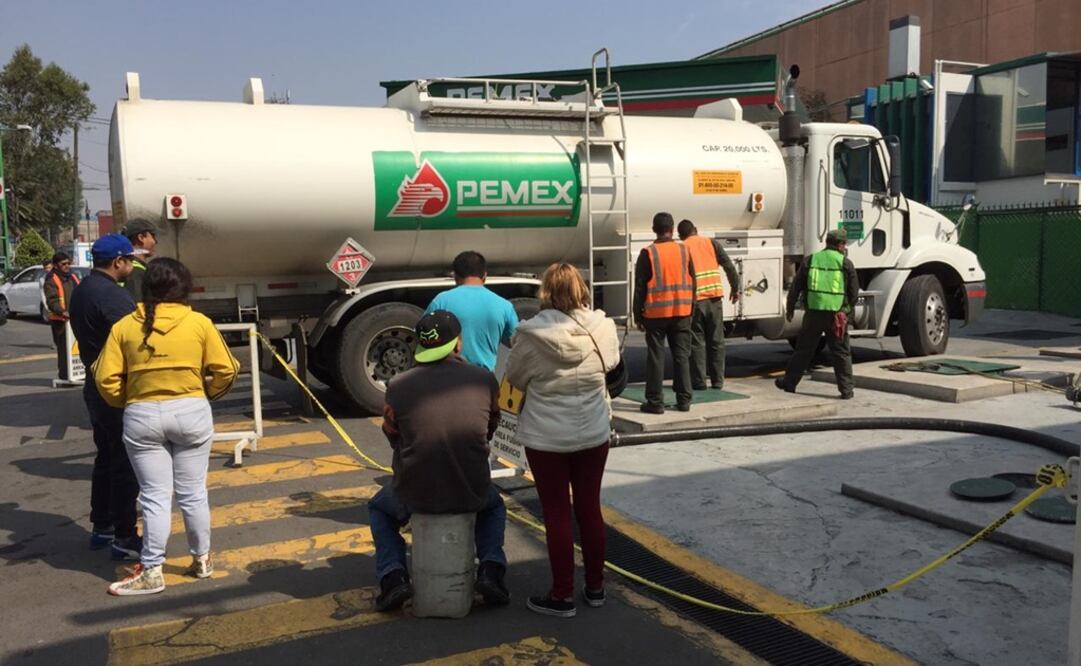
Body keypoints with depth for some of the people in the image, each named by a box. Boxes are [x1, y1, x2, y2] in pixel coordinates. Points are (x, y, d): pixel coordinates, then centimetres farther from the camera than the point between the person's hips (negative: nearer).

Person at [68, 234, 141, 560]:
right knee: (126, 464, -3)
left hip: (97, 385, 10)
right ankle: (124, 538, 3)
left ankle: (102, 527, 28)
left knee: (106, 457, 19)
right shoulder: (113, 295, -21)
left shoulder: (82, 289, 11)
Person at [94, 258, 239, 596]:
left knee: (155, 496, 6)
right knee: (193, 492, 12)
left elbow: (106, 378, -3)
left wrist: (126, 403, 14)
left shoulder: (124, 327, -1)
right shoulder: (200, 323, -4)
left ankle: (151, 572, 9)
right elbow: (226, 370, -4)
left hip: (142, 416, 0)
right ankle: (201, 560, 24)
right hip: (191, 412, 0)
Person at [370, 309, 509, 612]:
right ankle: (491, 568, 17)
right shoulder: (485, 380, -8)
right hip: (471, 493, 1)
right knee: (494, 505, 37)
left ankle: (393, 576, 15)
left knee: (379, 509, 33)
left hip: (416, 494, -1)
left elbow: (392, 436, 6)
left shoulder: (397, 387, -10)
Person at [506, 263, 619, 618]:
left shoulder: (533, 333, -16)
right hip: (593, 433, 3)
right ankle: (595, 587, 29)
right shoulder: (602, 328, -9)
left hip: (546, 438, -3)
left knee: (557, 514, 7)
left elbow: (515, 378, -2)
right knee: (590, 508, 15)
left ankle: (562, 596, 16)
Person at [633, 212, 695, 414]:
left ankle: (655, 402, 4)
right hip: (681, 312, 3)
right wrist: (691, 309, 17)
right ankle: (683, 400, 13)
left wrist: (638, 315, 1)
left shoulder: (648, 253, -7)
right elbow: (692, 282, 8)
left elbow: (640, 287, -6)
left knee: (656, 357, 2)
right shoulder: (684, 250, 3)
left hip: (656, 314, -3)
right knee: (681, 356, 9)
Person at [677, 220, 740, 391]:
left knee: (697, 342, 6)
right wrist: (735, 288, 12)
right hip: (715, 297, 2)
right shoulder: (711, 242, 8)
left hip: (694, 300, -2)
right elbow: (729, 266, 4)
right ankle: (717, 380, 13)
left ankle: (699, 381, 5)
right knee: (716, 340, 11)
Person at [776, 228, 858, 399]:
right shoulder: (846, 263, 0)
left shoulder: (811, 260, 5)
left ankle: (789, 382, 20)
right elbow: (854, 292, 3)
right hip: (837, 314, -2)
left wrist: (790, 308, 19)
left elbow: (796, 287, 8)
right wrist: (847, 307, 23)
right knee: (841, 353, 7)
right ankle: (846, 389, 8)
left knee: (803, 350, 12)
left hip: (813, 313, 2)